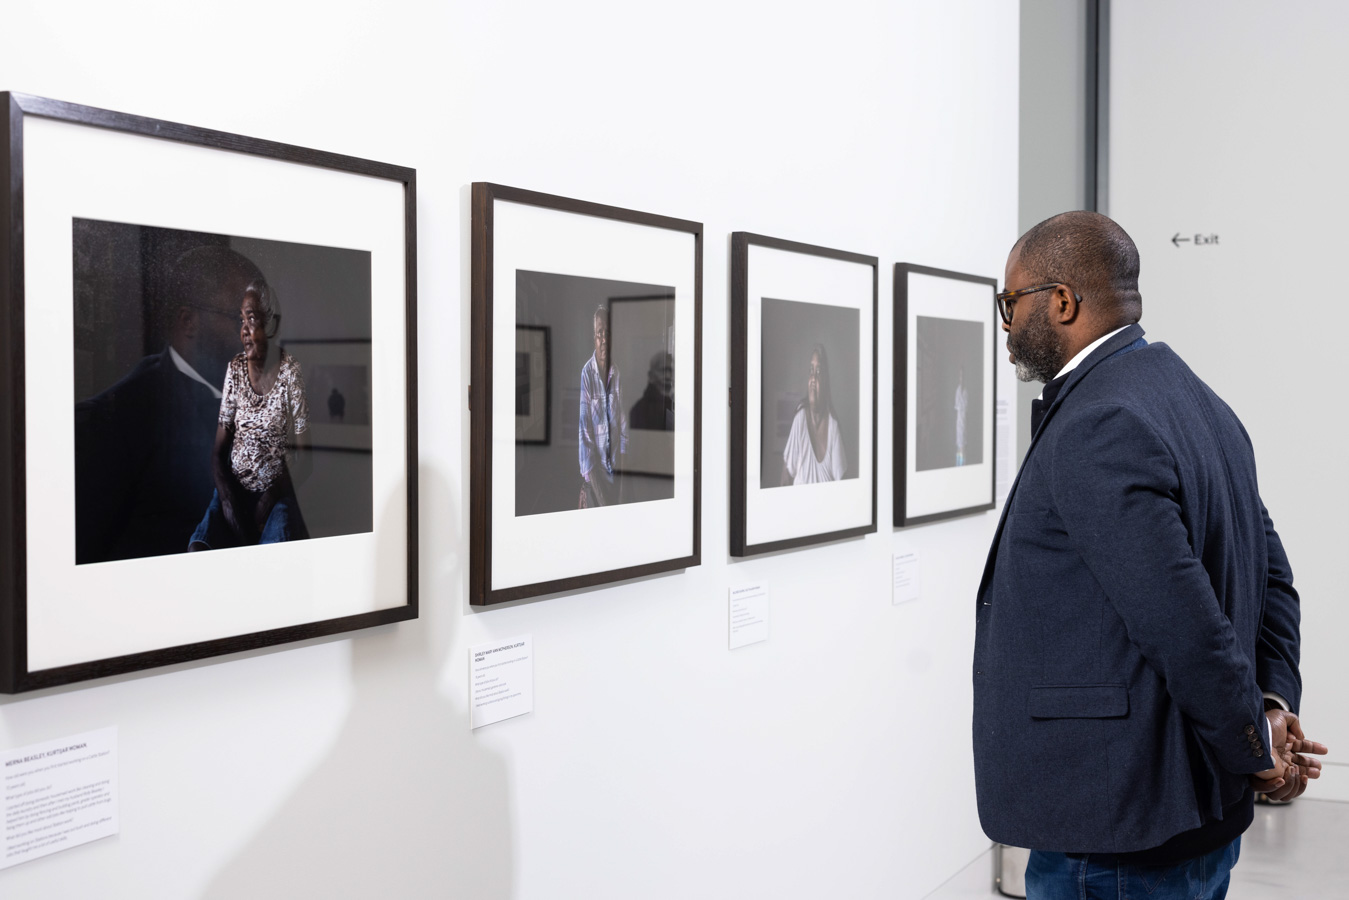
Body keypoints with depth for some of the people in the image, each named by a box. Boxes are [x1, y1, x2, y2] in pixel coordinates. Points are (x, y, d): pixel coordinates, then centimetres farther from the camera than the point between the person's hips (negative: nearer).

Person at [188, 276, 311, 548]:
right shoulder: (235, 370, 6)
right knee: (197, 548, -25)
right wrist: (226, 498, -11)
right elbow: (219, 450, 6)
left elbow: (302, 455, -4)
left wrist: (269, 500, -14)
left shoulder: (289, 373, -5)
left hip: (276, 492, -3)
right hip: (234, 487, 3)